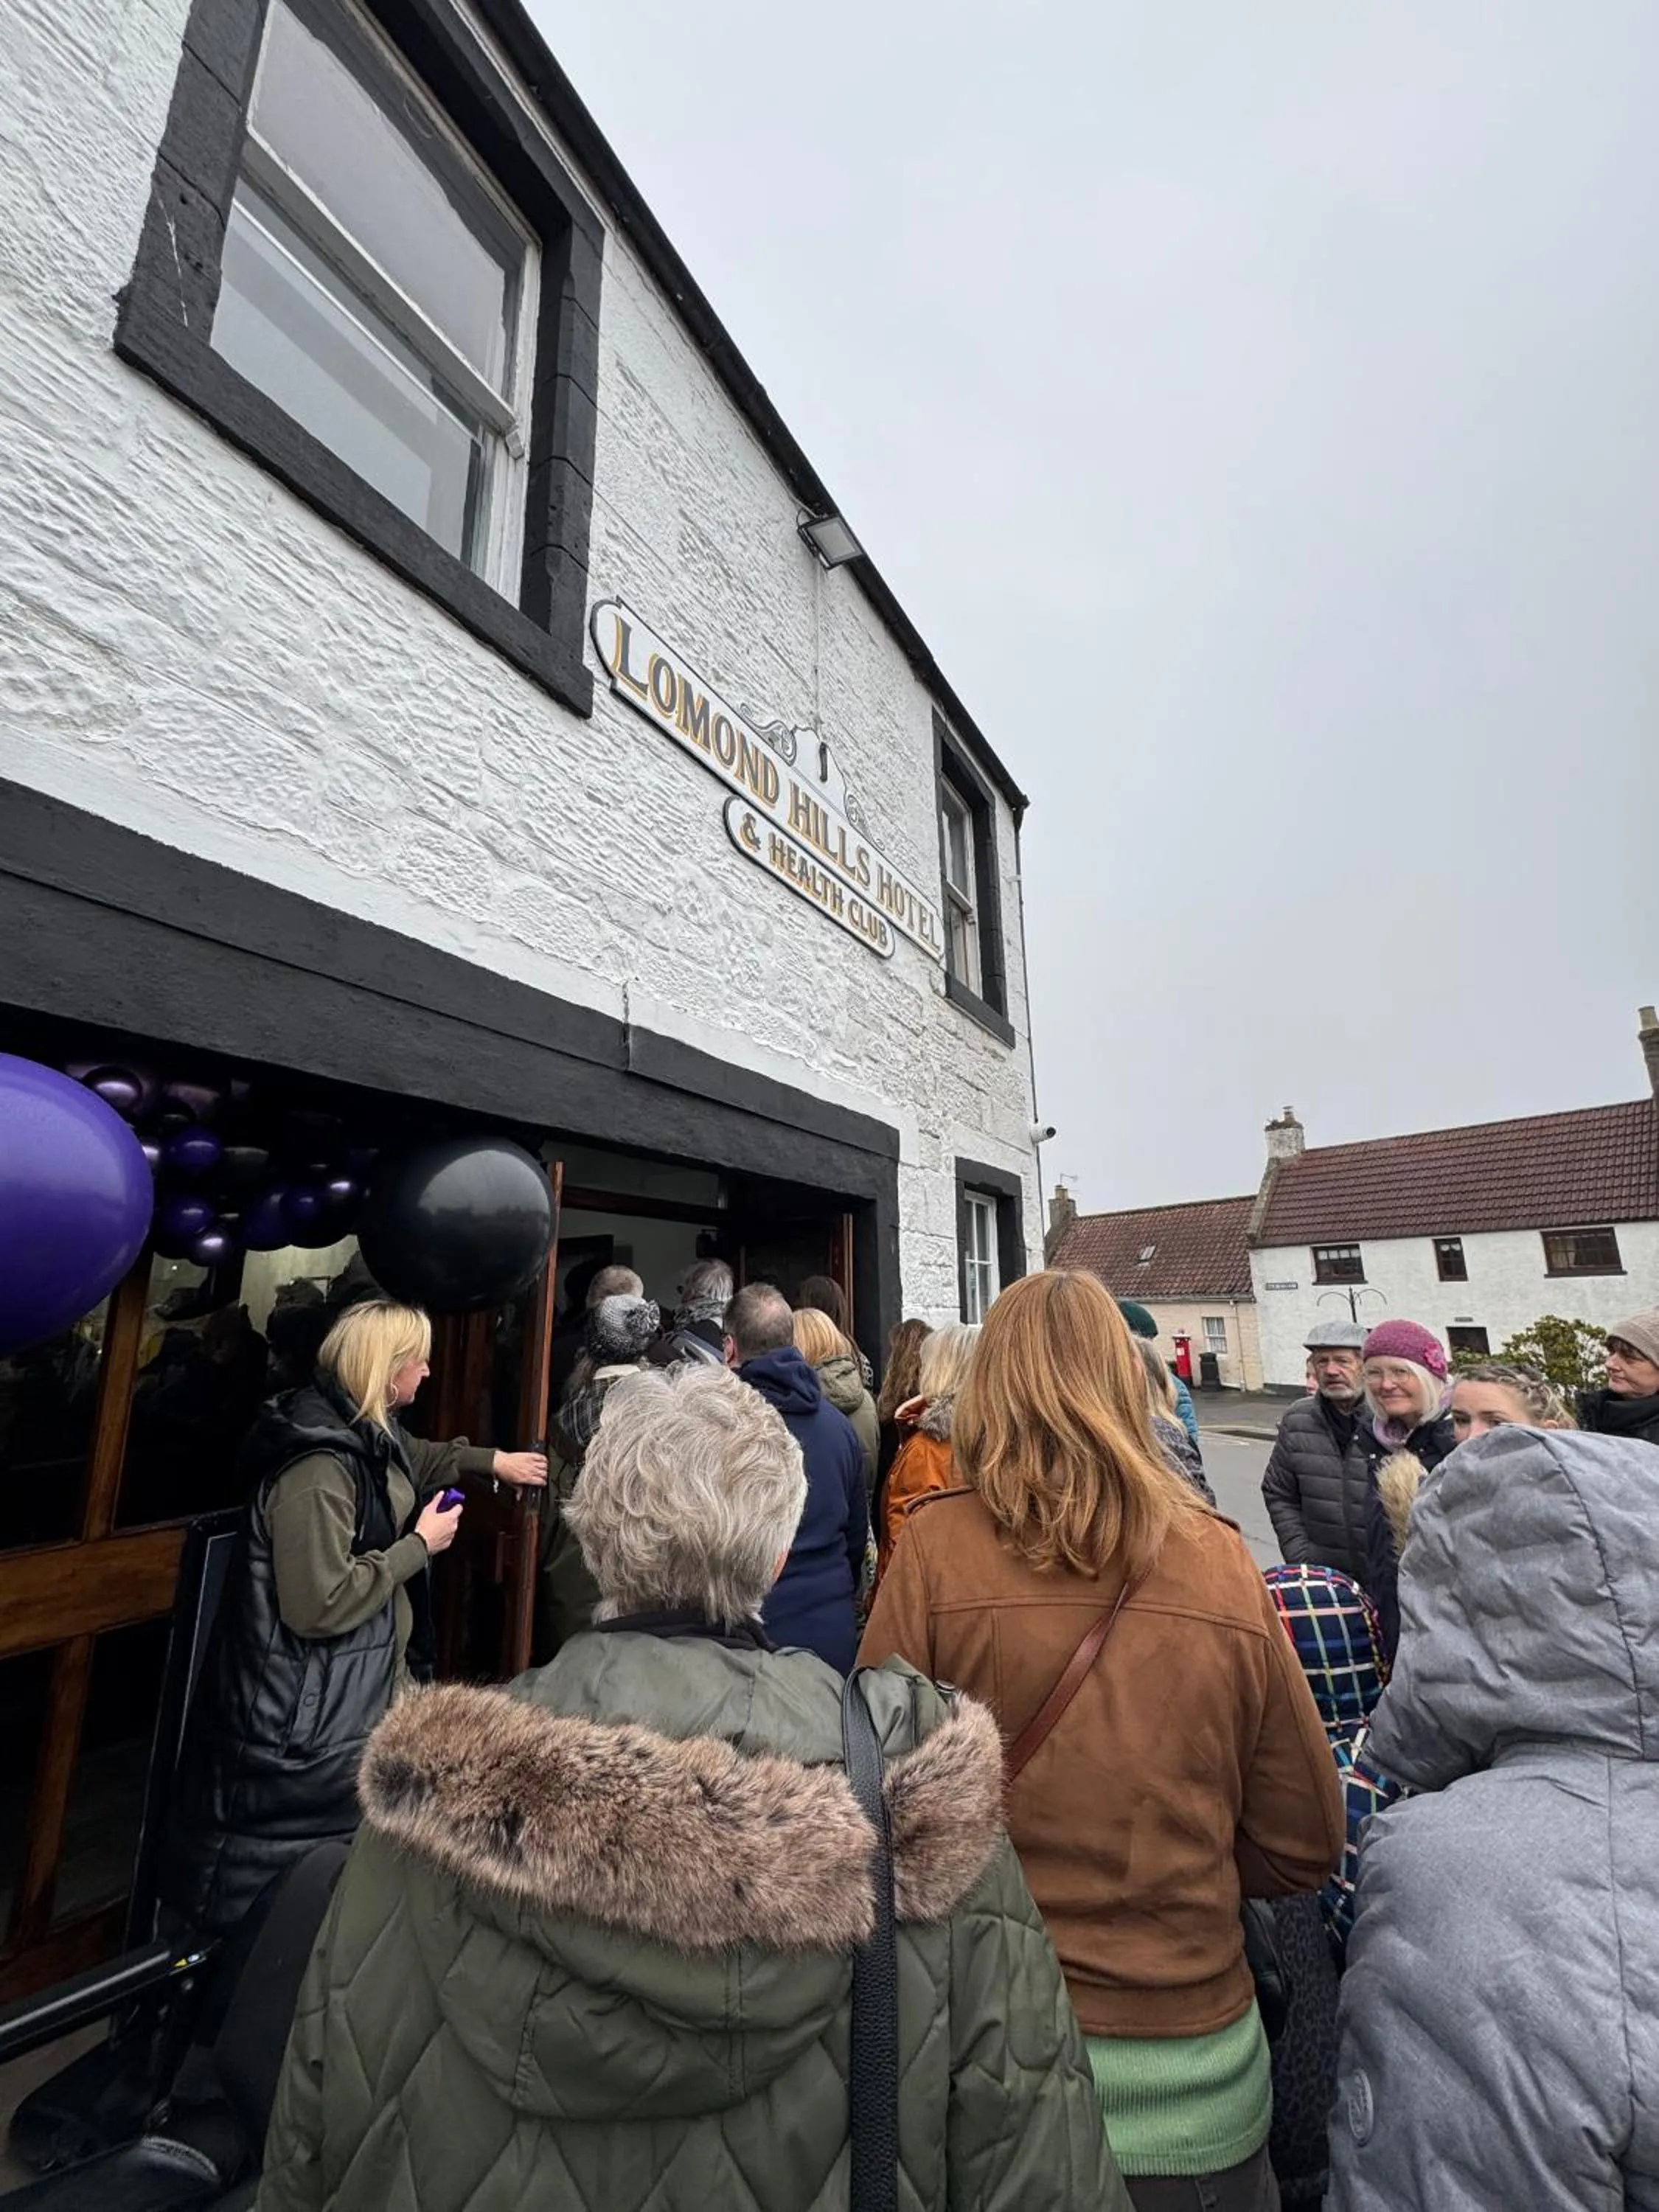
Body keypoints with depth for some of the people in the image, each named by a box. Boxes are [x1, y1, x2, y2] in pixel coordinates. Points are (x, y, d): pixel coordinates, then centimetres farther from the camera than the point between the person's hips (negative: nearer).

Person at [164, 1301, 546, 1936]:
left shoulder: (368, 1436, 2)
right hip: (311, 1717, -10)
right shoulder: (318, 1466, -29)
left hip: (363, 1684, 10)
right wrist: (419, 1545, -21)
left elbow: (417, 1459, 25)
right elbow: (319, 1606, -30)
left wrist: (495, 1461, 26)